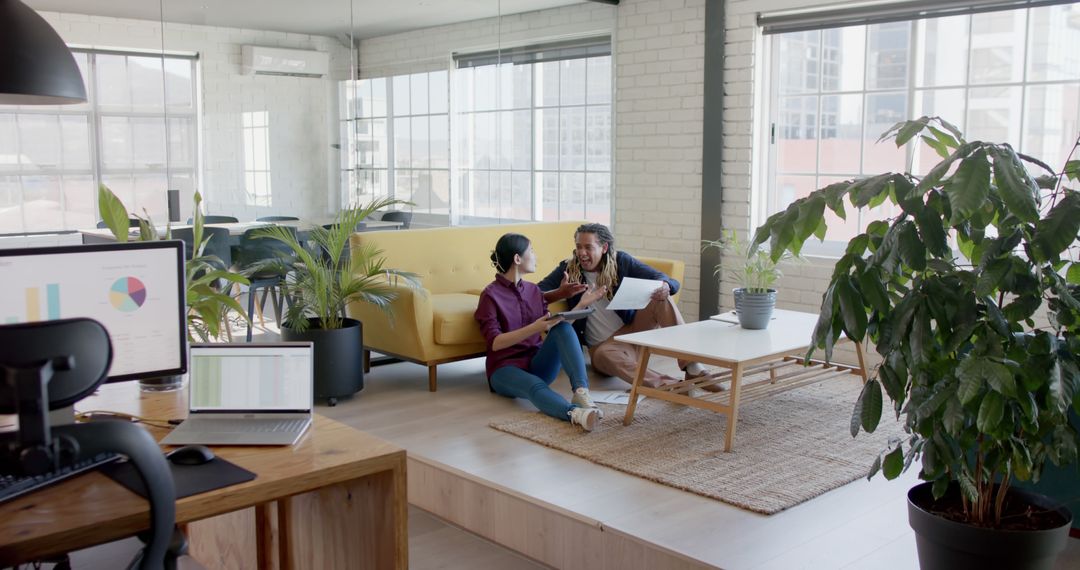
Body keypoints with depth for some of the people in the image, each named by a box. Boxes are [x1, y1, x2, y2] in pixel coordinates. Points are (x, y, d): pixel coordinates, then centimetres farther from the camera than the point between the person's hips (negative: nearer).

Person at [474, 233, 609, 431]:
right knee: (535, 386, -39)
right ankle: (574, 413, -68)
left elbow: (554, 327, 11)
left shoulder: (533, 290, 13)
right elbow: (495, 343, -15)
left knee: (563, 328, -23)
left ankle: (581, 390, -41)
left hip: (537, 364, 5)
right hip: (506, 368, -5)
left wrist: (582, 304, 7)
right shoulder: (491, 295, -5)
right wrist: (534, 328, -27)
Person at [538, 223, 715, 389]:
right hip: (602, 344, -2)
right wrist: (560, 293, -32)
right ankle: (672, 385, -48)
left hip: (632, 328, 2)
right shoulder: (568, 268, -2)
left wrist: (664, 287, -30)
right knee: (603, 355, -38)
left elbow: (670, 282, -5)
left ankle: (692, 368, -28)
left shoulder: (620, 261, -1)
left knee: (661, 298, -24)